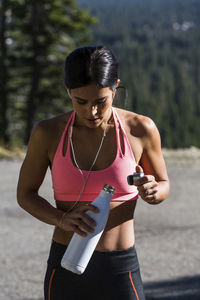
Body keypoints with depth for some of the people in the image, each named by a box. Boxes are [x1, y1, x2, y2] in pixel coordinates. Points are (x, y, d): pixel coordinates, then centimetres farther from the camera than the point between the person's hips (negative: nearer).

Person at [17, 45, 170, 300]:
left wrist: (153, 191, -16)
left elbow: (163, 185, 9)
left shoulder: (140, 129, -6)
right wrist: (62, 218, -15)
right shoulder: (48, 133, -5)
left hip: (119, 271, -1)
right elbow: (25, 193, 6)